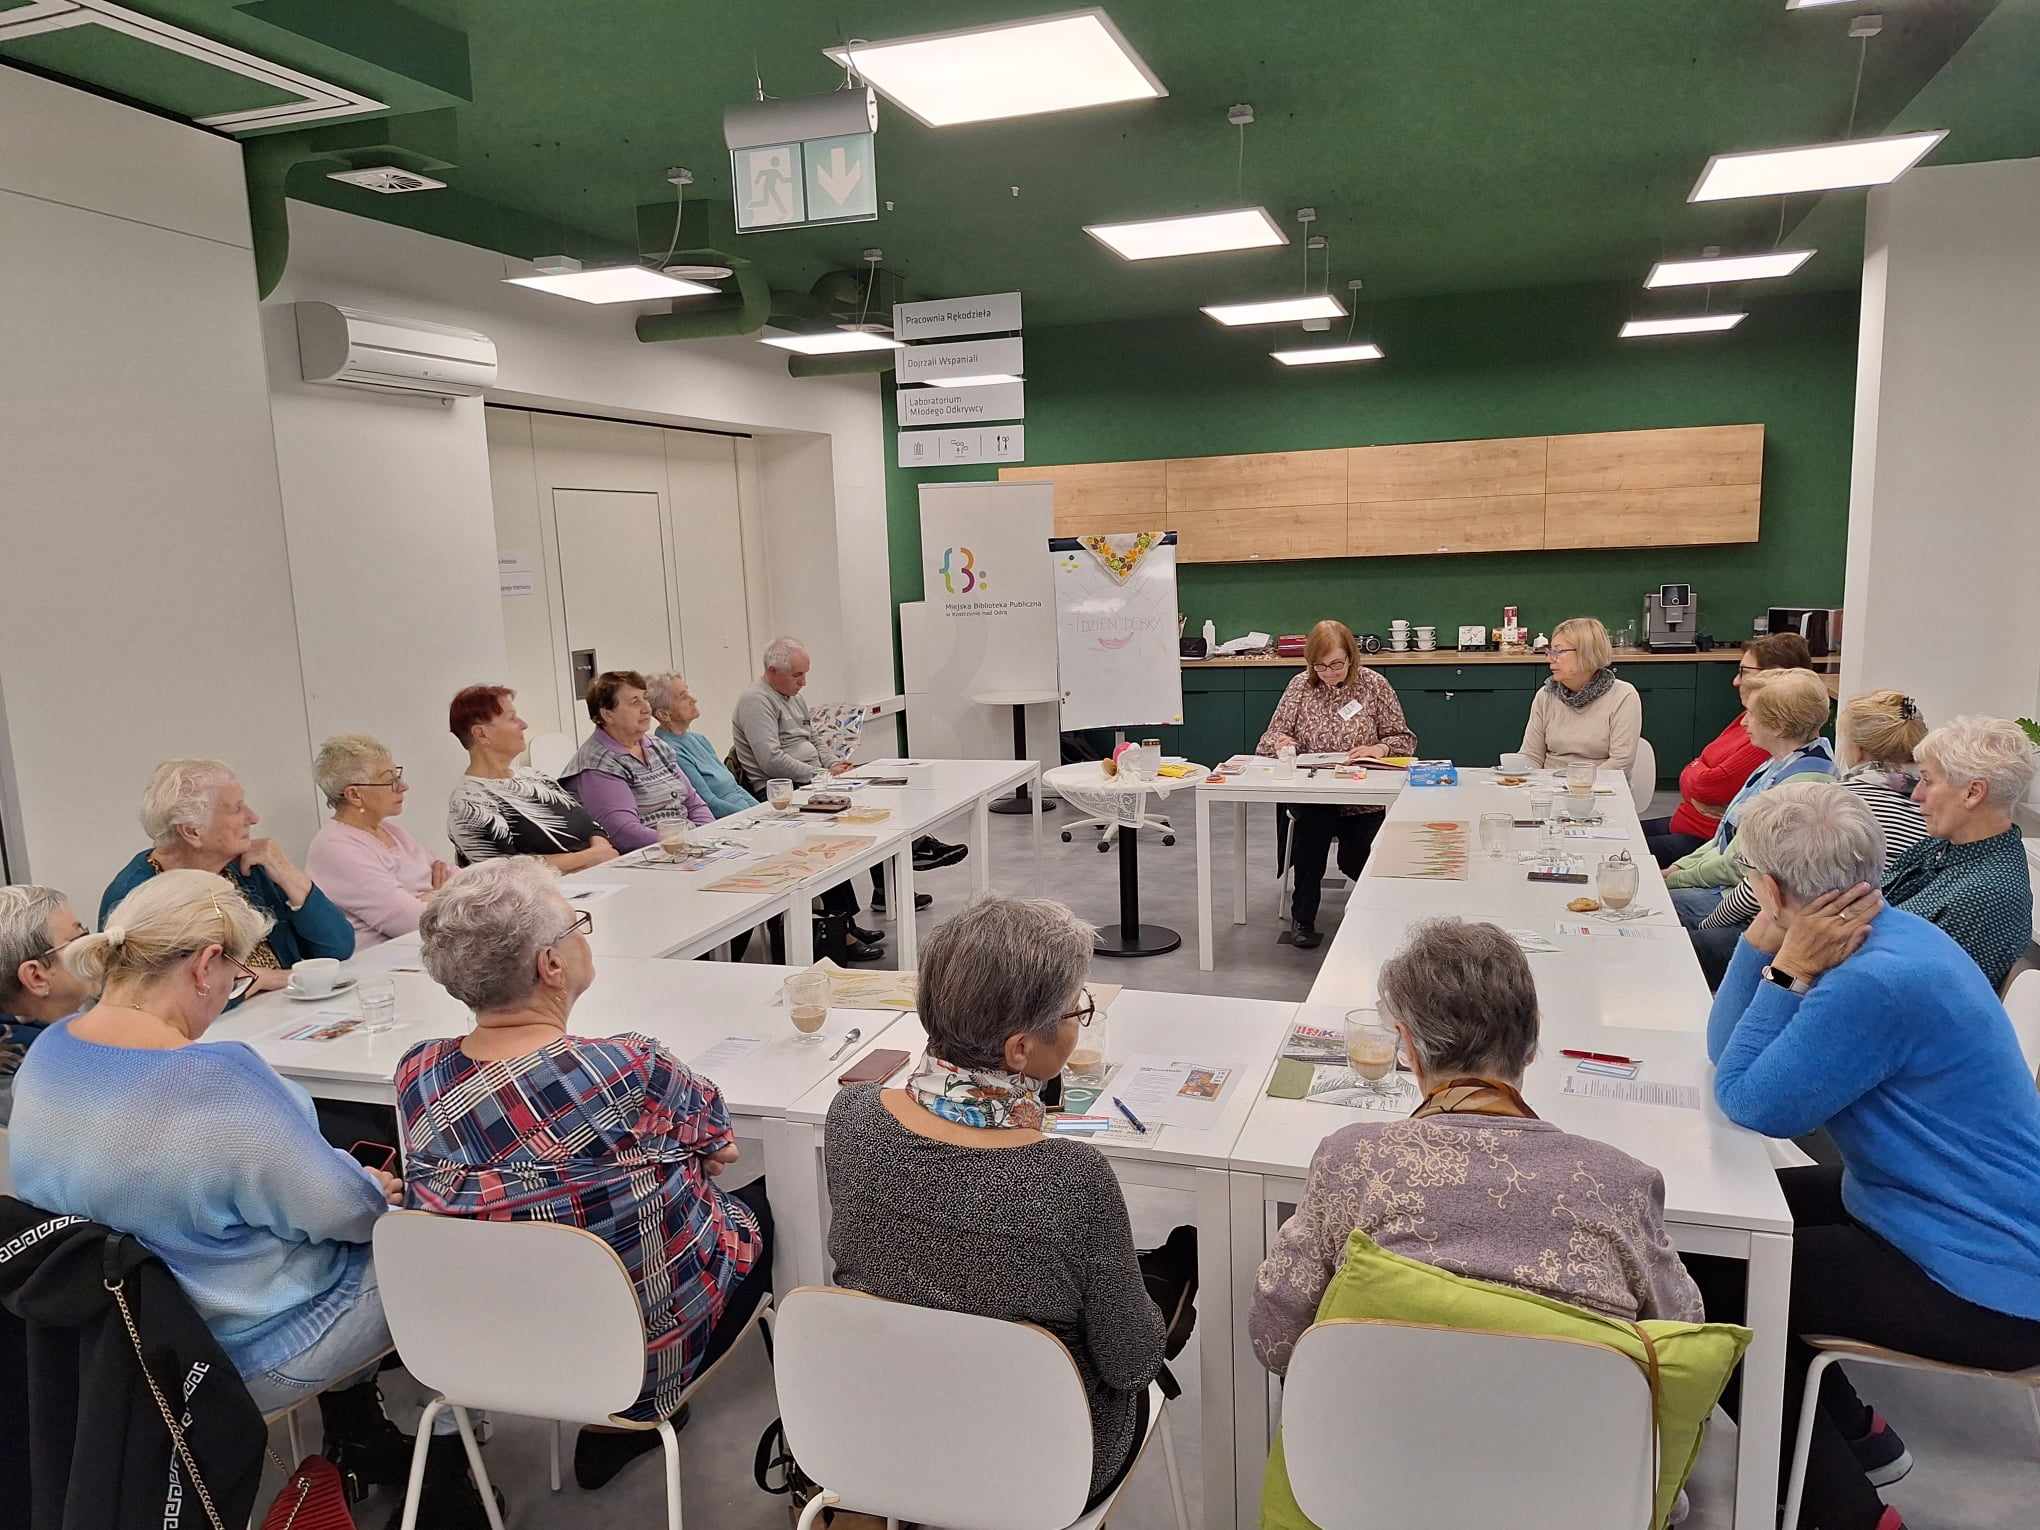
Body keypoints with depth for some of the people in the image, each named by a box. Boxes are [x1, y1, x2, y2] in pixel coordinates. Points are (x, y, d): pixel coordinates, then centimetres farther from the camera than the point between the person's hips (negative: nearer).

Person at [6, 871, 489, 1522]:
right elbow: (340, 1208, -25)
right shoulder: (219, 1082, -36)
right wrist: (379, 1191, -1)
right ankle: (447, 1473, 32)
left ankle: (354, 1438, 35)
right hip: (249, 1356, -8)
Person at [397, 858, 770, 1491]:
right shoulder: (630, 1072, -31)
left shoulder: (416, 1076, -14)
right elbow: (710, 1119, -9)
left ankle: (612, 1424, 29)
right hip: (640, 1348, -5)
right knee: (769, 1201, 19)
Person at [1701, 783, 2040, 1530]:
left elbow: (1748, 1102, -20)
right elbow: (1730, 1050, 4)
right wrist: (1765, 939, -7)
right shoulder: (1883, 935, 1)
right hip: (1960, 1225, 10)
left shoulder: (1877, 982, -30)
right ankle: (1854, 1434, 30)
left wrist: (1788, 973, -21)